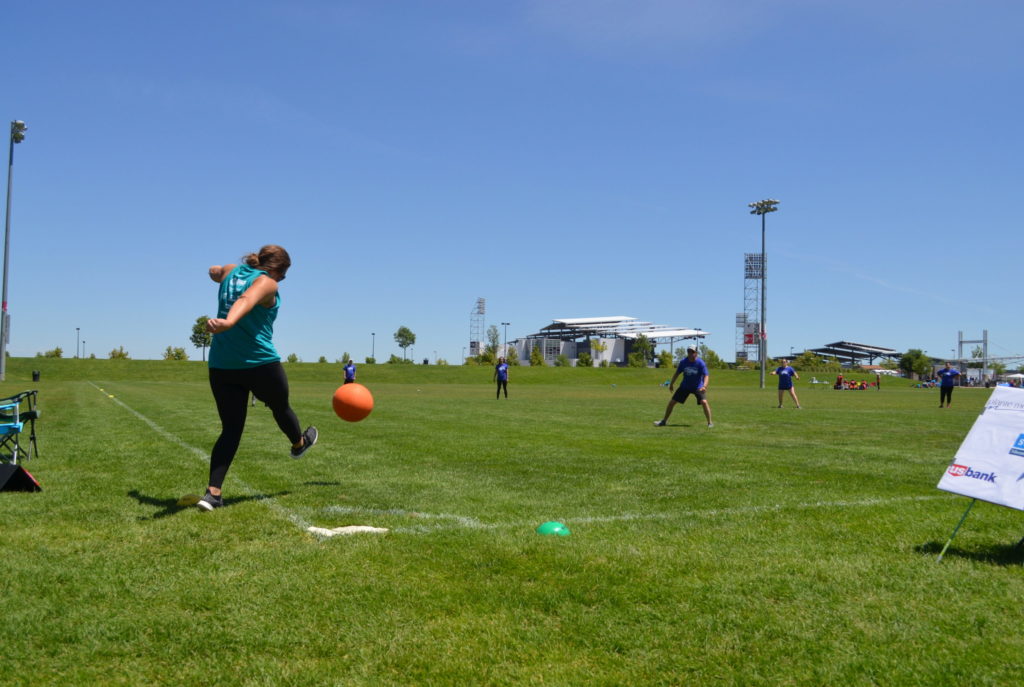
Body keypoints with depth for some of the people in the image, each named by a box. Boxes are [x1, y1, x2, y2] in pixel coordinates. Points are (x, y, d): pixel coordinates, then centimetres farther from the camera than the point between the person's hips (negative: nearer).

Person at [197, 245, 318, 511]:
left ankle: (213, 492, -4)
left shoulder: (231, 271, 11)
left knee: (231, 429, 8)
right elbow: (246, 300, -32)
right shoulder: (267, 283, -10)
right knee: (280, 407, 24)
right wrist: (227, 322, -50)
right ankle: (299, 443, 52)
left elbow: (215, 272, 36)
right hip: (260, 363, -6)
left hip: (220, 366, 6)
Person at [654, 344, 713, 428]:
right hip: (685, 386, 3)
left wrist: (704, 385, -41)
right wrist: (671, 384, 9)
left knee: (704, 402, -25)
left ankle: (710, 422, -10)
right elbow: (677, 373, 6)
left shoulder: (700, 363, -19)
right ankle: (664, 421, 17)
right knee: (671, 402, 1)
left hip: (698, 387, -3)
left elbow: (706, 375, -23)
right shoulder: (683, 362, -8)